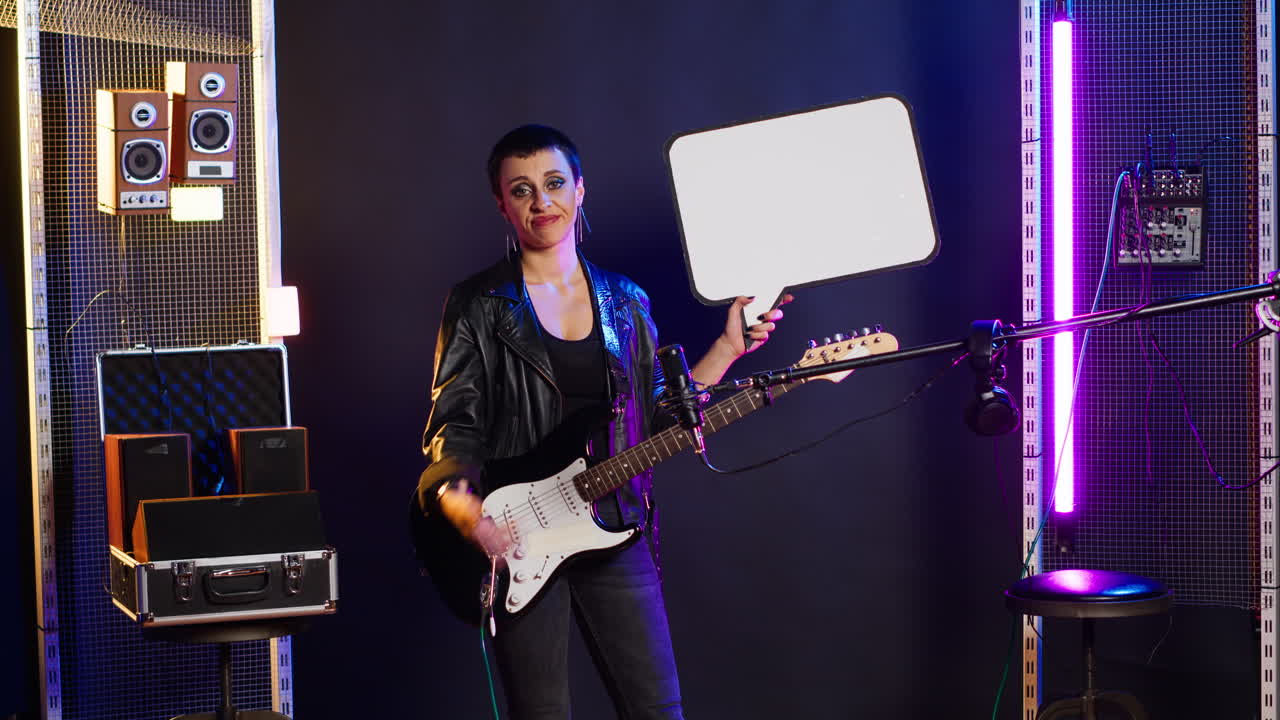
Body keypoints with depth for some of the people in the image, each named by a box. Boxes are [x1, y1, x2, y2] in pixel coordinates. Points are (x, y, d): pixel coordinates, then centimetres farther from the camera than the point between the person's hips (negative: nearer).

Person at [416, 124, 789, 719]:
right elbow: (451, 428, -4)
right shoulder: (478, 306, 1)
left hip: (615, 534, 3)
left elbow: (655, 417, 13)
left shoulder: (625, 302, 12)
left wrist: (728, 348, 7)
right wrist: (463, 509, -22)